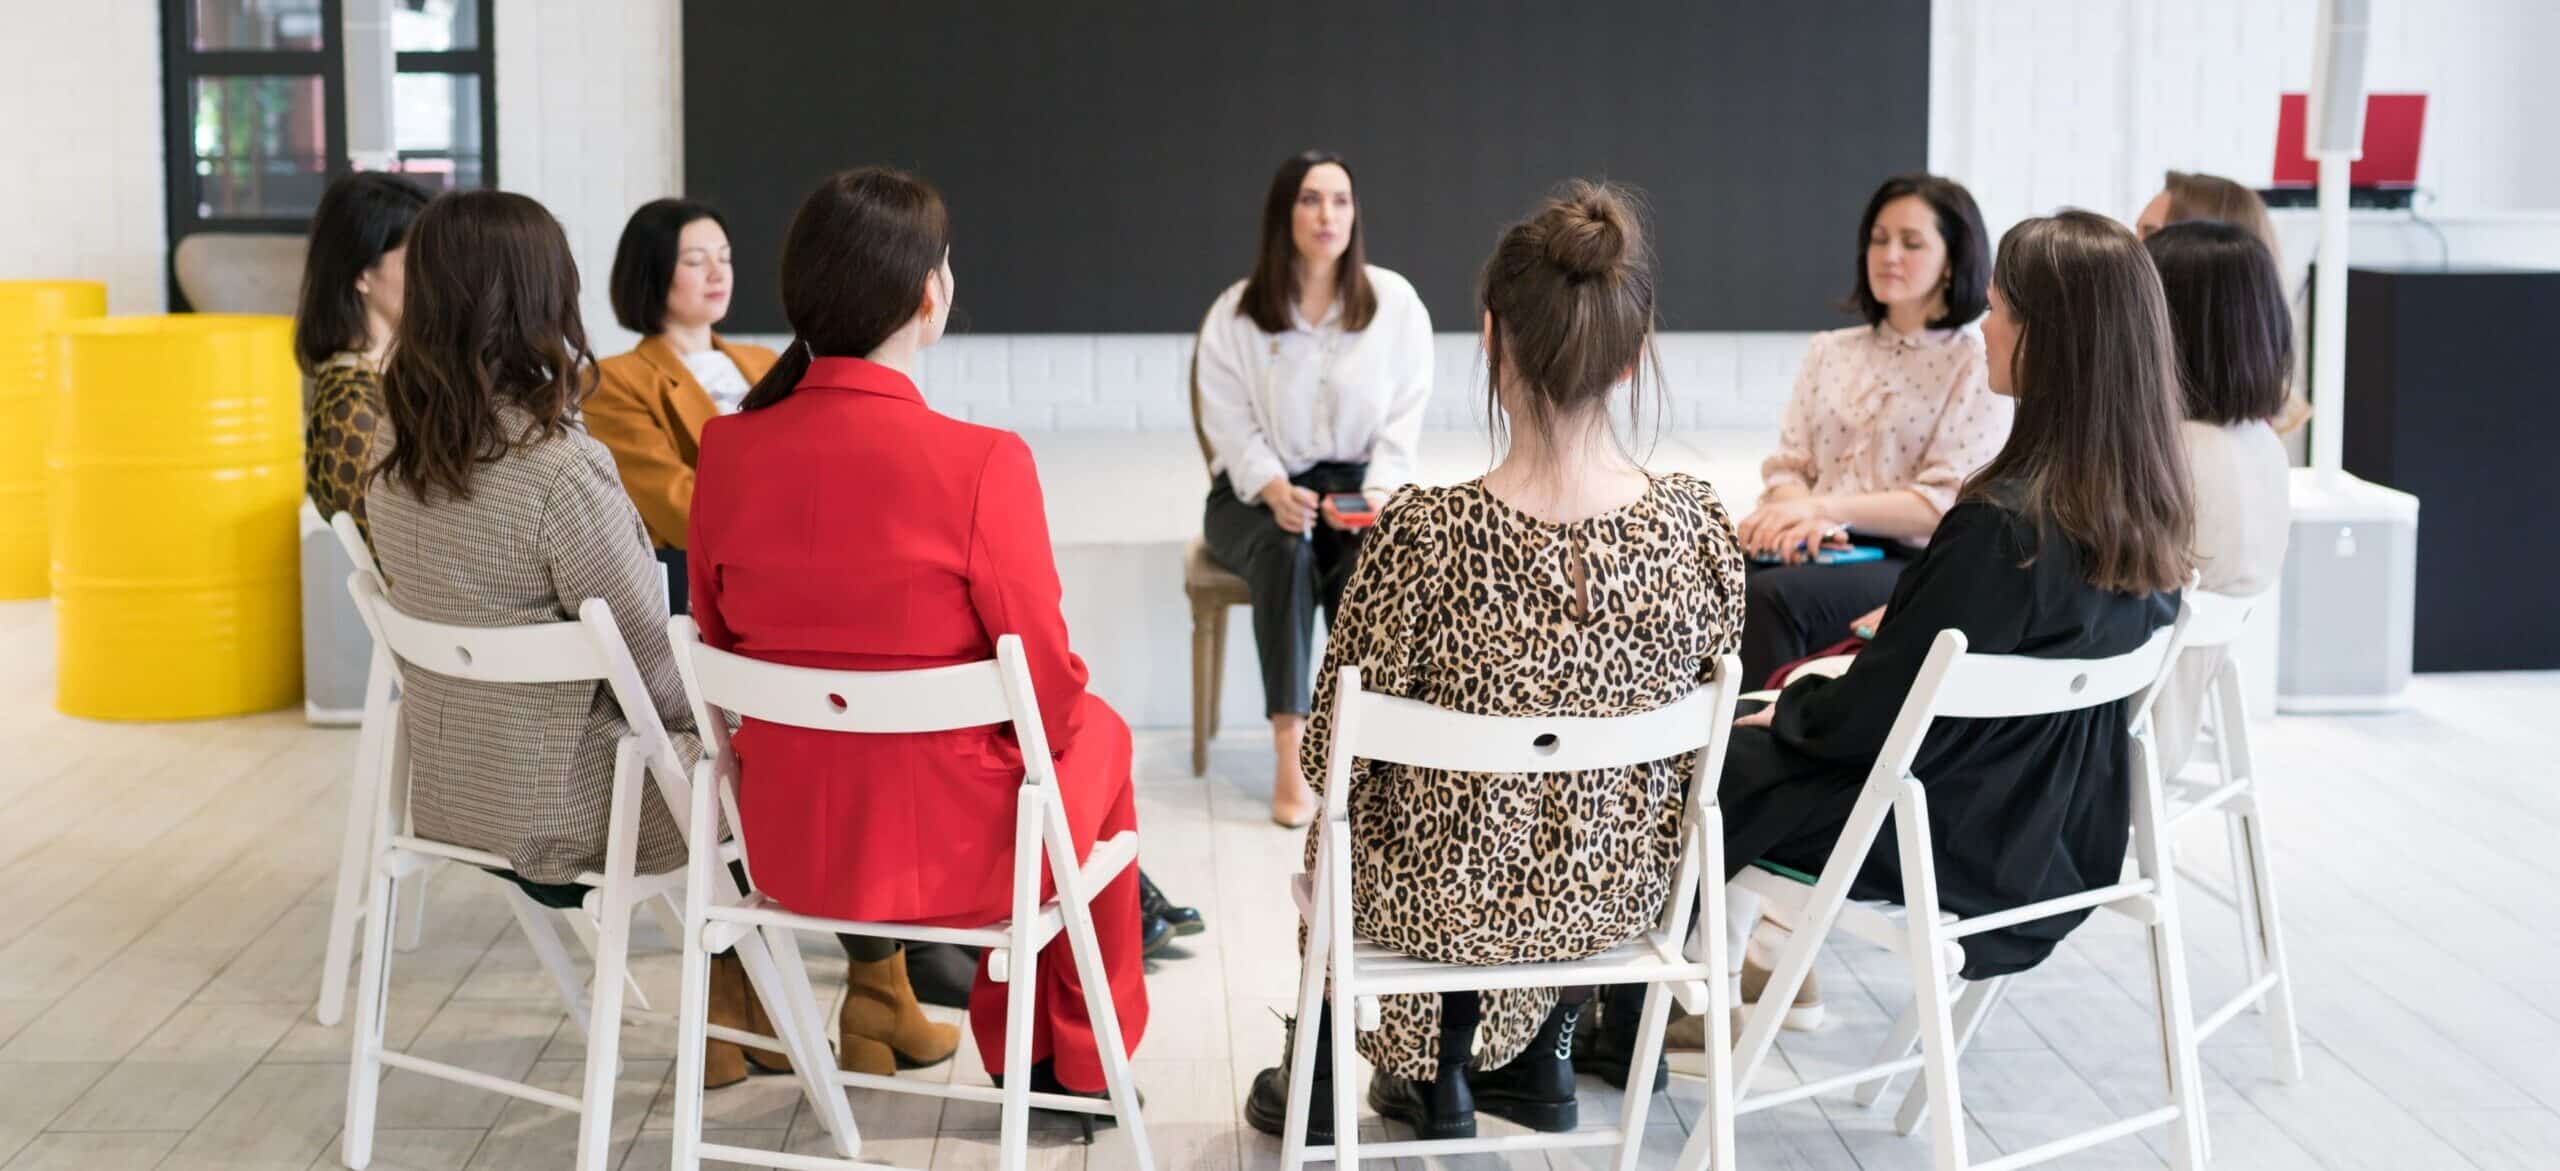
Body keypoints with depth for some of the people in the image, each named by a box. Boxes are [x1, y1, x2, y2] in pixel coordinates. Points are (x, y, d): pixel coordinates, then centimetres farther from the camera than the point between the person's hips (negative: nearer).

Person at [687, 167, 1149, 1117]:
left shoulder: (726, 450, -9)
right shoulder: (981, 463, -23)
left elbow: (723, 654, 5)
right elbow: (1049, 693, -14)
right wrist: (1058, 714, 9)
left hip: (784, 844, 5)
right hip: (951, 853, -5)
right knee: (1097, 731, 29)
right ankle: (1080, 1058, 42)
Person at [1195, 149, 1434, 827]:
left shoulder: (1395, 303, 0)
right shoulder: (1234, 314, -2)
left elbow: (1405, 415, -1)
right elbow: (1230, 424, -4)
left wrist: (1379, 491, -18)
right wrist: (1272, 488, -22)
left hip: (1362, 481, 1)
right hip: (1259, 491, 0)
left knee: (1369, 556, -35)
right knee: (1285, 550, -35)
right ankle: (1289, 756, -38)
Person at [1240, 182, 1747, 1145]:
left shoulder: (1424, 535, -27)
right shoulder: (1700, 526, -17)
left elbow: (1335, 751, -15)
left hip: (1442, 901, -3)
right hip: (1617, 900, 3)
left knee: (1334, 828, 32)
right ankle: (1539, 1062, 43)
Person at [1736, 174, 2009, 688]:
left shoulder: (1980, 366, 1)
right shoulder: (1829, 351, 19)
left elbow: (1948, 503, -8)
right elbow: (1786, 466, 13)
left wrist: (1823, 504, -17)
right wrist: (1805, 518, -12)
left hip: (1917, 566, -4)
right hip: (1823, 549, 4)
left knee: (1776, 596, -35)